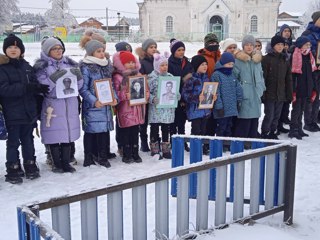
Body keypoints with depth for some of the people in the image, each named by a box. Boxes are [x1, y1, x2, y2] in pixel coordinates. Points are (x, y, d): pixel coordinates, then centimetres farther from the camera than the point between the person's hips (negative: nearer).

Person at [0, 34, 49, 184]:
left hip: (28, 112, 5)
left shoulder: (26, 66, 10)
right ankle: (13, 170, 13)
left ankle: (30, 166, 27)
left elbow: (34, 84, 12)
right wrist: (25, 88, -26)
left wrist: (39, 87, -13)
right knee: (13, 142, 3)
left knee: (28, 140, 15)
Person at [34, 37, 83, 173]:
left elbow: (78, 86, 12)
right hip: (52, 106, -4)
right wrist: (54, 78, -24)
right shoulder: (42, 66, -2)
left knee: (68, 134, 7)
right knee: (54, 135, 0)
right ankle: (57, 164, 16)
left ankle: (66, 162, 20)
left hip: (70, 105, 4)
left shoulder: (70, 64, 11)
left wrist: (78, 76, -9)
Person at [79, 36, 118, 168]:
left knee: (105, 130, 10)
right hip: (92, 106, -6)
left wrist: (114, 97, 0)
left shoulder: (107, 65, 11)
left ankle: (103, 157, 22)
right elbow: (83, 89, -11)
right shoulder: (86, 68, -9)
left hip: (106, 105, 6)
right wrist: (94, 101, -22)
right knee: (90, 132, 2)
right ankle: (89, 158, 13)